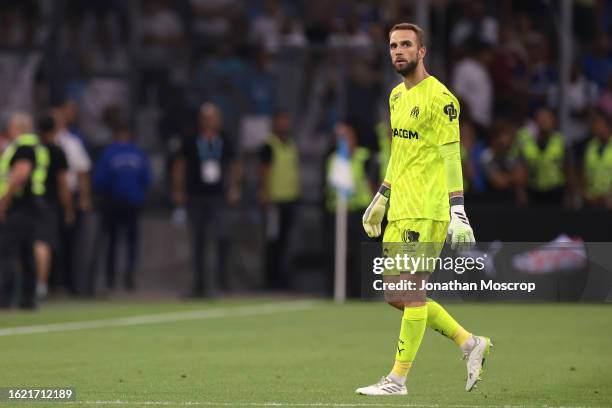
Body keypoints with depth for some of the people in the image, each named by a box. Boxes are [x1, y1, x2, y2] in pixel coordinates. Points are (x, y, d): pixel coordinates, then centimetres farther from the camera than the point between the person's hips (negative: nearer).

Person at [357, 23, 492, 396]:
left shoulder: (439, 97, -11)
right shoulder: (397, 95, 16)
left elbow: (451, 158, -15)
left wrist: (458, 212, -21)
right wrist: (381, 198, 26)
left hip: (426, 211, -9)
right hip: (400, 211, 9)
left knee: (411, 293, -7)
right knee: (396, 295, 9)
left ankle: (398, 379, -1)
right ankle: (470, 344, 19)